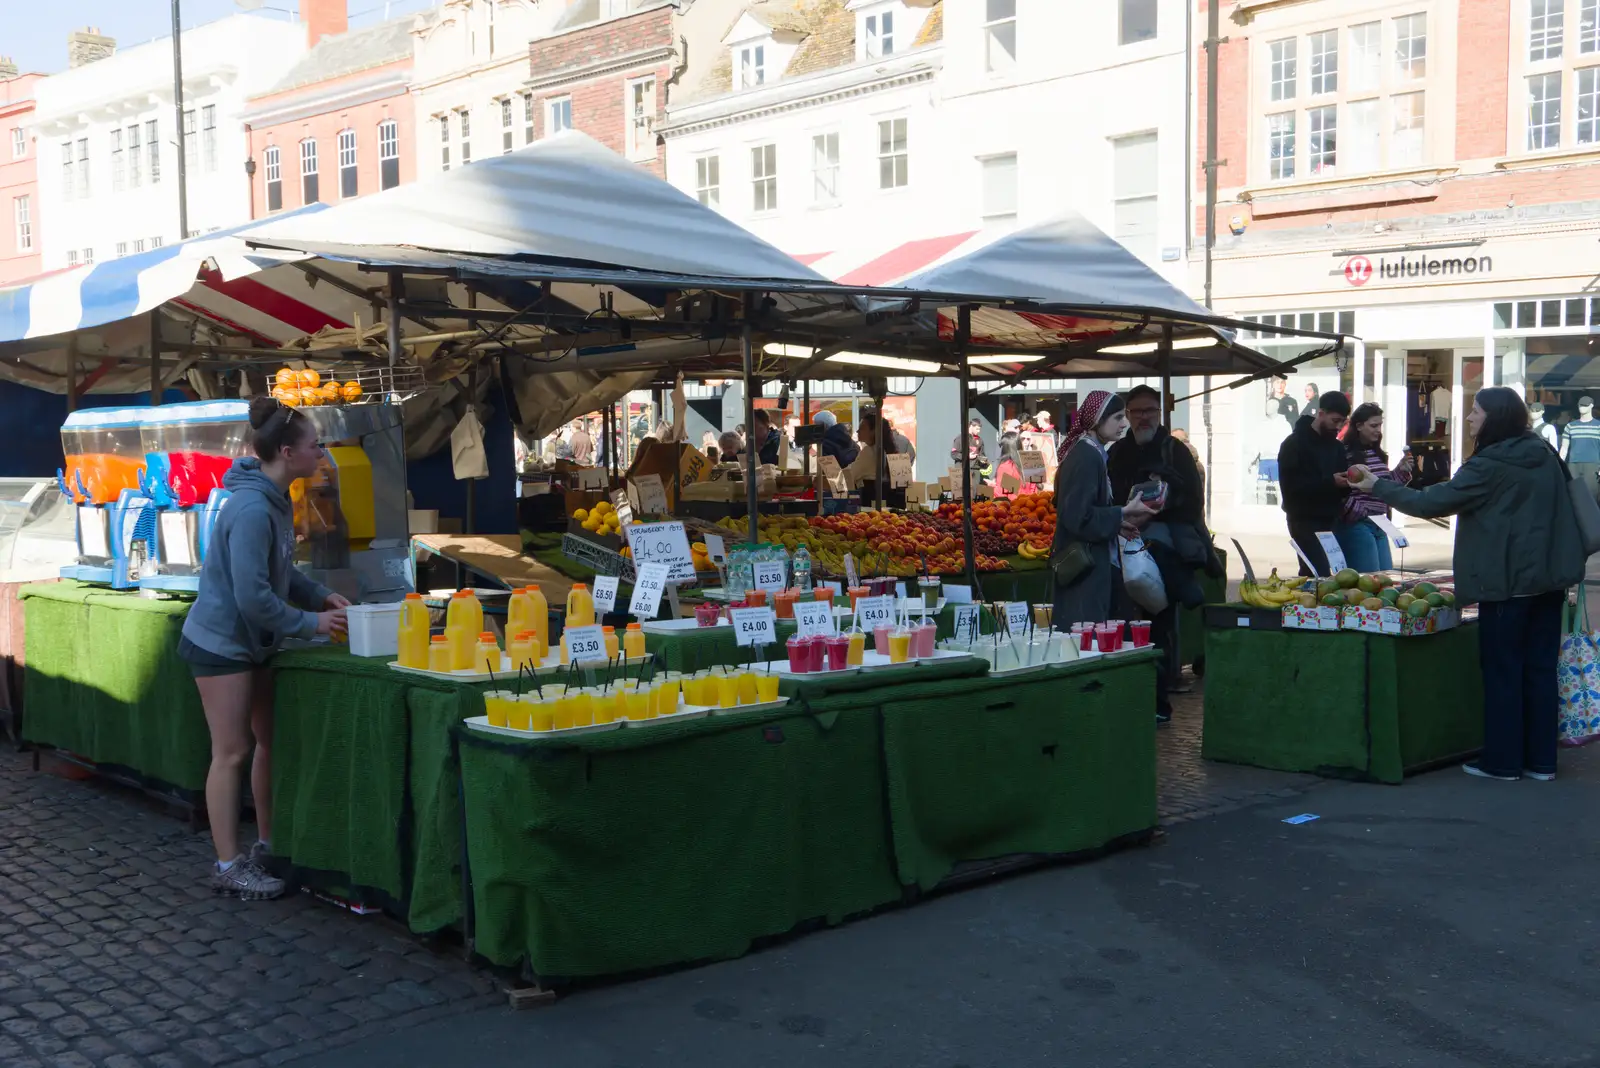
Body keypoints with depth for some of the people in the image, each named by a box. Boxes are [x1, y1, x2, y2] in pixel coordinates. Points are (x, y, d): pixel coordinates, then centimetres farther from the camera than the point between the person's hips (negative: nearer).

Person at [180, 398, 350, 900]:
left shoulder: (276, 500, 3)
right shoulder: (252, 509, -26)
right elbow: (253, 595, -27)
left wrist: (321, 596, 2)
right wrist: (310, 622, -17)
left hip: (253, 642, 10)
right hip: (222, 643, -10)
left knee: (270, 741, 14)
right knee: (231, 754, -2)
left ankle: (267, 845, 27)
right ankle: (228, 866, 7)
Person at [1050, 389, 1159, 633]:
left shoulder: (1090, 452, 14)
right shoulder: (1087, 456, -16)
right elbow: (1079, 516, -23)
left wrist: (1118, 522, 7)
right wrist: (1122, 513, -13)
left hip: (1089, 563, 10)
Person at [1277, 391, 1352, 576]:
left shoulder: (1337, 446, 16)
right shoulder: (1294, 444, -4)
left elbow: (1342, 490, 17)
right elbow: (1290, 485, -16)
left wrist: (1349, 481, -7)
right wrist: (1329, 482, -22)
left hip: (1331, 521, 6)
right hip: (1305, 521, -6)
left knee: (1328, 572, 1)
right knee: (1318, 574, -16)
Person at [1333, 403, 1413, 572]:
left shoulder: (1378, 454, 13)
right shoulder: (1345, 454, -14)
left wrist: (1401, 471, 7)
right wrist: (1359, 513, -20)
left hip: (1379, 524, 9)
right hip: (1356, 524, -9)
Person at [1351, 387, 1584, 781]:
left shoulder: (1487, 467, -14)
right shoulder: (1544, 455, 9)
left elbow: (1431, 503, -13)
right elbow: (1566, 509, 15)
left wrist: (1378, 486, -3)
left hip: (1507, 583, -7)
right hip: (1549, 580, 7)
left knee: (1502, 671, 2)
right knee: (1540, 669, 10)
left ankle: (1502, 760, 7)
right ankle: (1541, 760, 14)